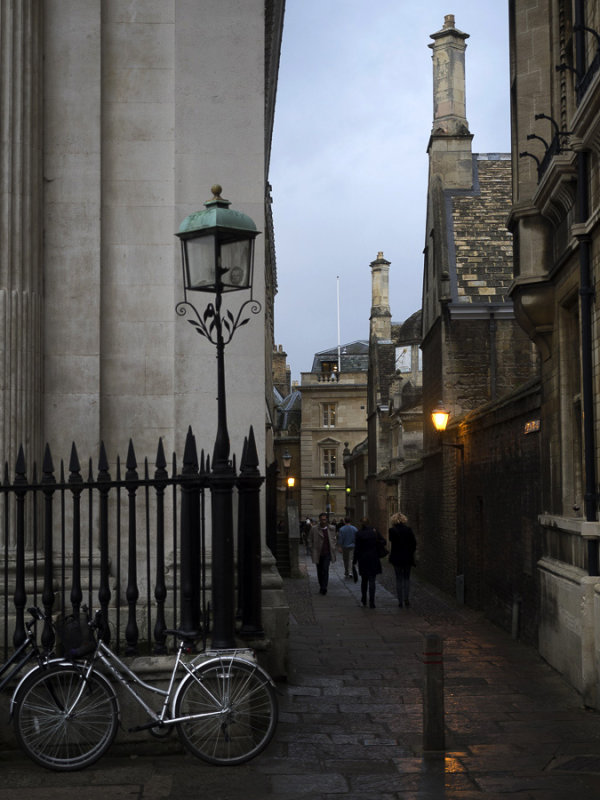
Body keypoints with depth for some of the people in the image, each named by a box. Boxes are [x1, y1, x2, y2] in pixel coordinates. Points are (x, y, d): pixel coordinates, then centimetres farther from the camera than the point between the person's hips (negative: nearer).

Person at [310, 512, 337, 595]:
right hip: (318, 553, 1)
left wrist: (333, 550, 5)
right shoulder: (314, 529, -2)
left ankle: (324, 587, -16)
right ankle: (321, 586, 25)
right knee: (319, 571, 10)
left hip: (327, 553, -1)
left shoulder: (331, 528, 3)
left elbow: (334, 539, 13)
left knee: (325, 569, -15)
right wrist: (312, 552, 1)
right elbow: (311, 541, 5)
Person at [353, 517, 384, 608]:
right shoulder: (375, 532, -3)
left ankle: (364, 600, 27)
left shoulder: (359, 534, -9)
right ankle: (371, 602, -7)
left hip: (363, 560, -1)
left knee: (364, 580, 17)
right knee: (372, 581, 1)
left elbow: (357, 549, -9)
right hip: (374, 559, 1)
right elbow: (383, 542, 5)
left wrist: (354, 561, -2)